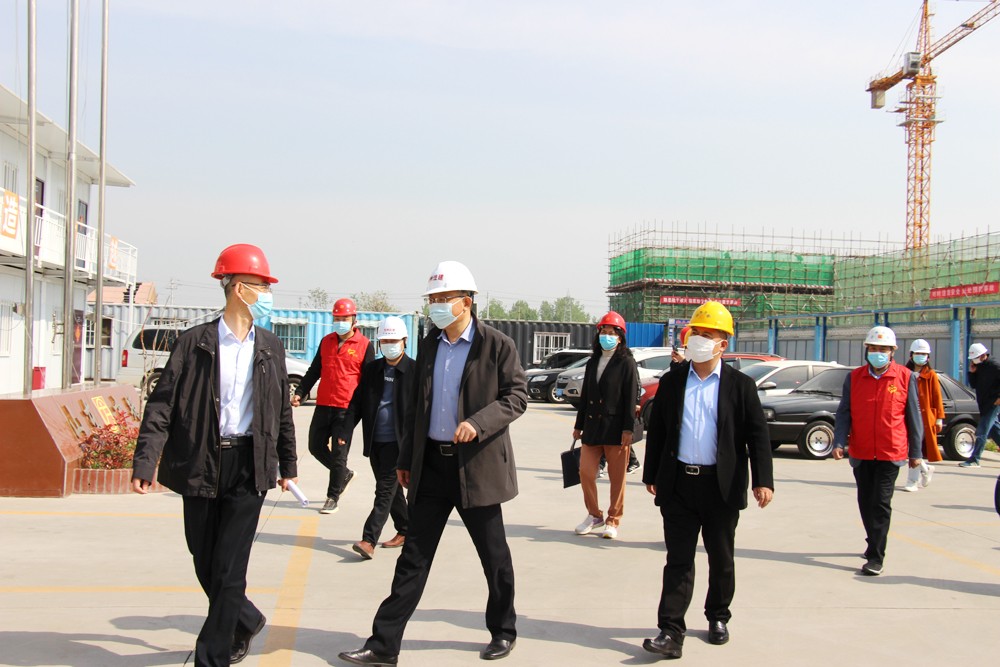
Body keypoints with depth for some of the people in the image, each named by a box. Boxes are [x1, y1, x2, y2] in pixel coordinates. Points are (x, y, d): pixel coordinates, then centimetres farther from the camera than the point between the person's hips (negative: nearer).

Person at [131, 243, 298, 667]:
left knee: (229, 568, -4)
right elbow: (162, 404, -5)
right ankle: (246, 621, 35)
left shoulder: (271, 348, 9)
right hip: (201, 466, 0)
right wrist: (145, 460, -14)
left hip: (249, 466, 1)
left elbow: (282, 411, 17)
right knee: (205, 564, 10)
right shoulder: (194, 343, -1)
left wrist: (288, 464, 19)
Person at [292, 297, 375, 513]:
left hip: (347, 408, -5)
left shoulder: (365, 345, -3)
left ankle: (333, 497, 12)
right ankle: (344, 474, 32)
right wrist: (300, 393, 7)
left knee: (339, 454, -1)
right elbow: (314, 371, 17)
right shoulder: (326, 341, 11)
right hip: (323, 405, 5)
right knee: (316, 447, 10)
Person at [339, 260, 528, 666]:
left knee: (494, 556, 9)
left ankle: (503, 632, 28)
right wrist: (406, 458, 15)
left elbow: (517, 396, -8)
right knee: (414, 557, 5)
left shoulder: (497, 346, -7)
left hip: (477, 465, -4)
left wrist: (479, 422, -24)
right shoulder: (428, 346, 10)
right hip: (431, 464, 5)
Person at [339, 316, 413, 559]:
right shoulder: (372, 369, 9)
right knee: (391, 488, 15)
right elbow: (357, 402, 9)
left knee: (385, 490, -7)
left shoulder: (414, 371, -6)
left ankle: (369, 540, -11)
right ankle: (405, 531, 29)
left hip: (398, 442, -6)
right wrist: (346, 431, -2)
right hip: (375, 441, 6)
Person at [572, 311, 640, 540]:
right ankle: (594, 516, 19)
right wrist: (579, 425, 16)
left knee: (617, 477, 2)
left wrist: (628, 429, -15)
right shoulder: (593, 362, 14)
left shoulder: (627, 363, -3)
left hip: (616, 428, -5)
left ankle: (613, 521, 13)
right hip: (592, 427, 5)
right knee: (586, 472, 2)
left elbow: (631, 398, -9)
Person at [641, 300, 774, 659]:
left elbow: (757, 435, -2)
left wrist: (763, 480, -11)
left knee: (721, 559, 13)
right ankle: (671, 631, -2)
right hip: (678, 484, 1)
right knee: (678, 560, 0)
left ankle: (718, 617, 32)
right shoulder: (672, 381, 5)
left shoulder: (740, 385, 0)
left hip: (721, 486, -1)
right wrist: (651, 475, 8)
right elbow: (656, 430, 9)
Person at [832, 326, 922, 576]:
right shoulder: (854, 377, 2)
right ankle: (875, 543, 34)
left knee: (880, 504, -7)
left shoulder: (905, 377, -3)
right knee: (865, 502, 13)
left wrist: (915, 452, 4)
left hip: (890, 453, -3)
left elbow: (913, 416, 2)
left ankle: (876, 557, -4)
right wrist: (839, 442, -12)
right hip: (861, 453, 3)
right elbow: (844, 413, 1)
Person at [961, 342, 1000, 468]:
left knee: (981, 432, -10)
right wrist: (971, 372, 0)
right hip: (984, 405, 9)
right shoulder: (978, 367, 11)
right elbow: (973, 385, 15)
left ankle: (974, 460, -9)